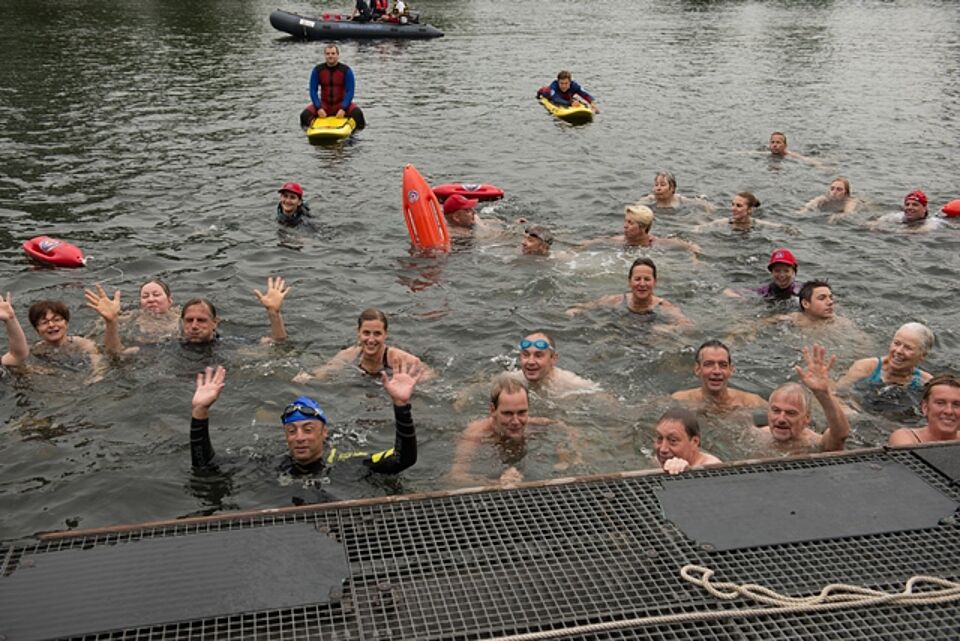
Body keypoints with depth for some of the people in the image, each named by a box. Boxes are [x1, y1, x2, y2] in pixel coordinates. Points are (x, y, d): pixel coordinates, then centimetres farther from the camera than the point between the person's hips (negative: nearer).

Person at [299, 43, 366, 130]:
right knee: (305, 115, -23)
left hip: (341, 104, -1)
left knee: (357, 113, -29)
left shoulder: (346, 70, -6)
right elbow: (313, 91, -2)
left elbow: (350, 92, -9)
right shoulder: (317, 70, -2)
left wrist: (343, 109, -24)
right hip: (324, 104, 1)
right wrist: (319, 108, -17)